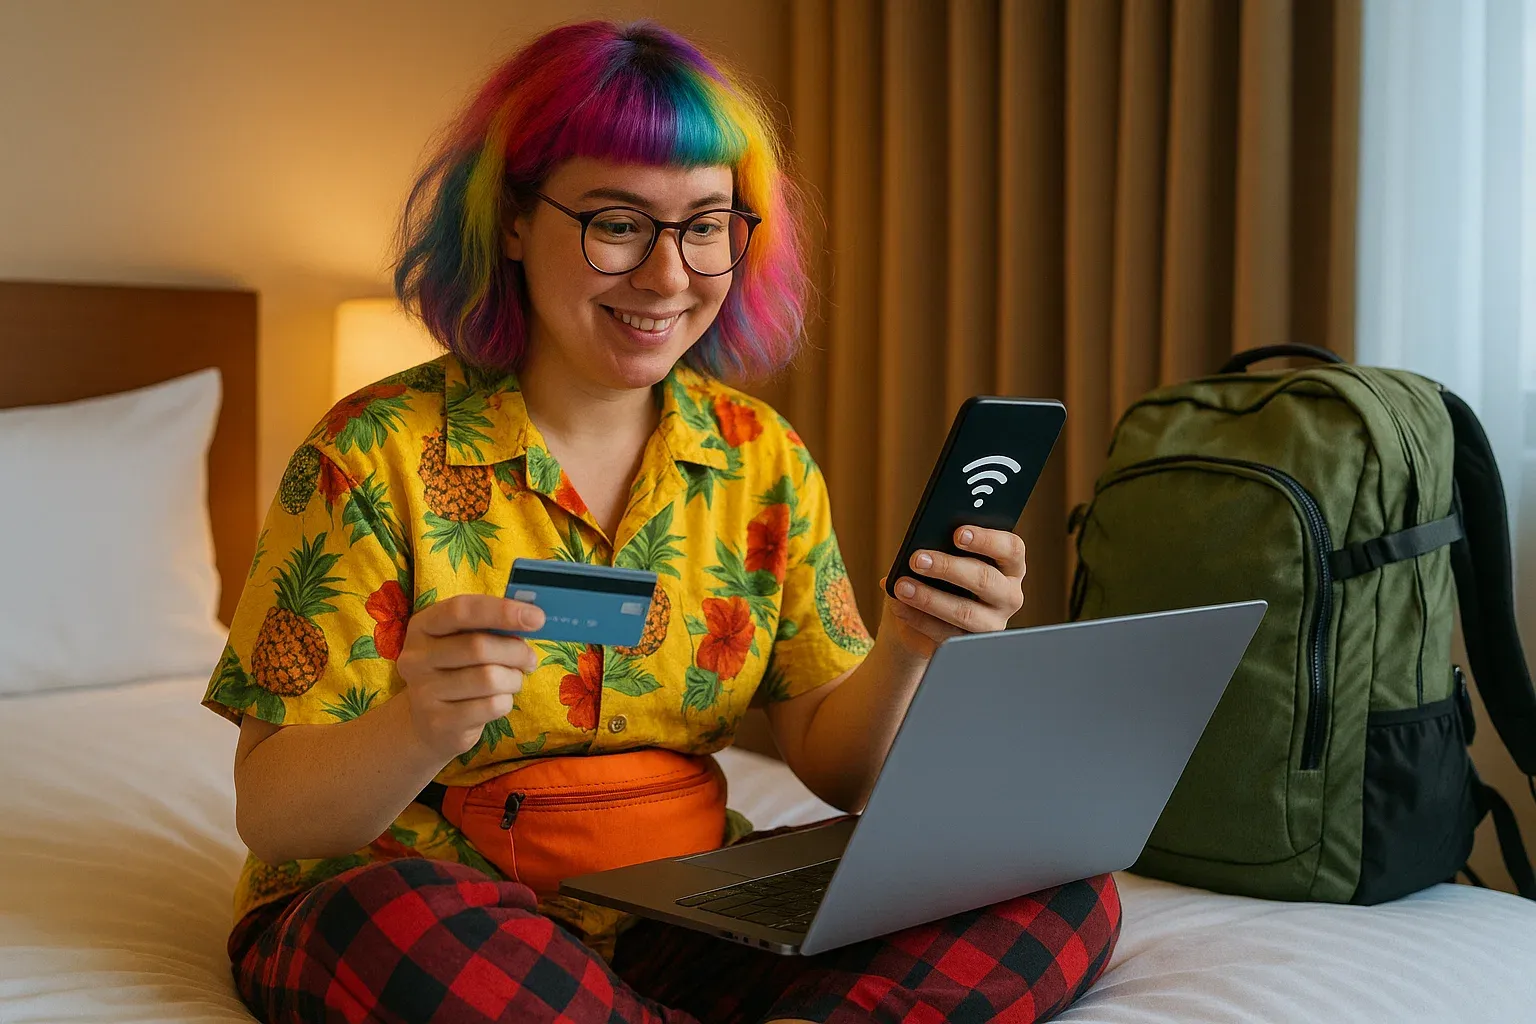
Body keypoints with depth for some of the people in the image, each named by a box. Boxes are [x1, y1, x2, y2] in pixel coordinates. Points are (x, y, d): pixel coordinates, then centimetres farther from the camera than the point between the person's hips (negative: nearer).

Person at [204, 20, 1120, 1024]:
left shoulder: (763, 460, 5)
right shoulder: (376, 454, -8)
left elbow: (835, 766, 4)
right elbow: (268, 813, -10)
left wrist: (906, 653, -17)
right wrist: (421, 732, -31)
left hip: (685, 921, 3)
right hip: (435, 917, -3)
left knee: (1064, 892, -13)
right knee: (393, 923, -38)